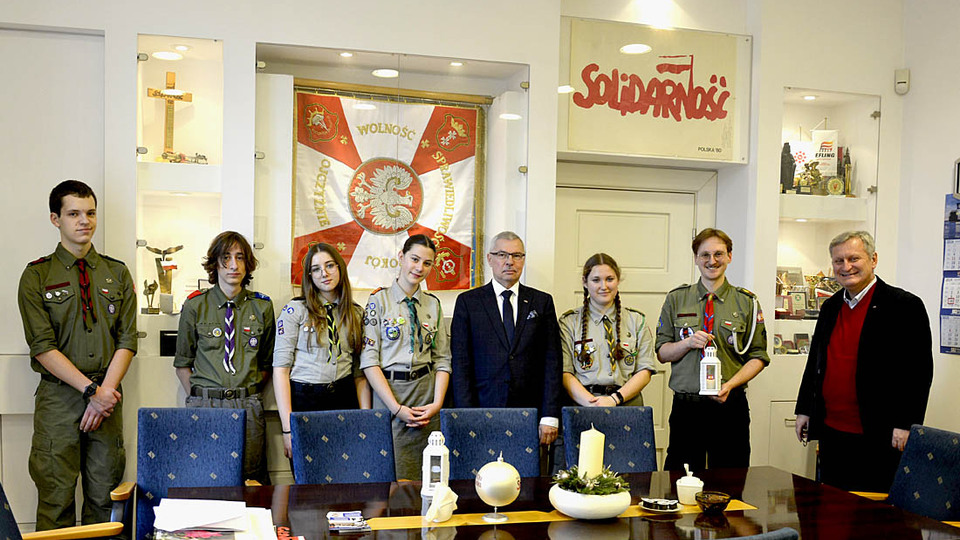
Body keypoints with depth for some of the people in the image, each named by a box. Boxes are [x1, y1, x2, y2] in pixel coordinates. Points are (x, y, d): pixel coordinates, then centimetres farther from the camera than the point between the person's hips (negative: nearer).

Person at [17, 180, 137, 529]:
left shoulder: (117, 274, 10)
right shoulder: (36, 276, 2)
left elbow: (127, 340, 4)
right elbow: (43, 347, -6)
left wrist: (106, 391, -9)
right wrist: (91, 390, -15)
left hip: (107, 396, 2)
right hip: (58, 398, -2)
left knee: (104, 497, 7)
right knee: (56, 498, 2)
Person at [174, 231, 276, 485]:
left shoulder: (262, 307, 7)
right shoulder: (195, 306, 4)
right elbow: (182, 363, 9)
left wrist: (249, 392, 3)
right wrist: (198, 397, -1)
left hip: (248, 406, 1)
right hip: (204, 404, -1)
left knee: (250, 480, 2)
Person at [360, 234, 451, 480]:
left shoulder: (433, 304, 10)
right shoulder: (379, 300, -1)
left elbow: (442, 358, 8)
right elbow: (369, 359, -7)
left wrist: (437, 403, -6)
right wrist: (397, 408, -13)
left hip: (426, 392, 3)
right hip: (388, 390, -3)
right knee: (391, 473, -2)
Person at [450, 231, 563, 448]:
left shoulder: (542, 302, 10)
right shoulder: (467, 302, 6)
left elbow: (552, 361, 5)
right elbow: (460, 363, 1)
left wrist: (550, 417, -3)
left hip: (530, 414, 1)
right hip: (483, 411, -1)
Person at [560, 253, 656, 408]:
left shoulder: (637, 320, 13)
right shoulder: (568, 322, 9)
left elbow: (645, 371, 6)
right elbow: (565, 373, 1)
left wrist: (614, 399, -8)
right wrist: (592, 402, -14)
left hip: (626, 406, 1)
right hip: (582, 409, -1)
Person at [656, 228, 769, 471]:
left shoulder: (747, 302, 6)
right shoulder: (676, 300, 7)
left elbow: (758, 357, 4)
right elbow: (661, 353, 7)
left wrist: (731, 384, -12)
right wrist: (688, 343, -12)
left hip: (730, 406, 0)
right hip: (686, 407, 0)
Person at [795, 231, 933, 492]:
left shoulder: (904, 306, -7)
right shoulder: (830, 307, 13)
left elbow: (919, 370, -10)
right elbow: (815, 361, 19)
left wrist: (905, 424, -15)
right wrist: (804, 409, 16)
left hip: (878, 437, -6)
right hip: (831, 432, 6)